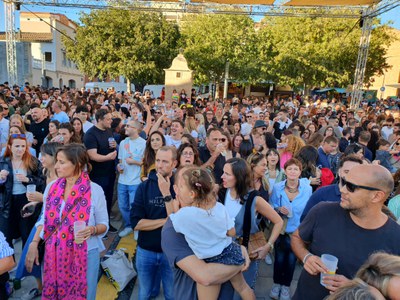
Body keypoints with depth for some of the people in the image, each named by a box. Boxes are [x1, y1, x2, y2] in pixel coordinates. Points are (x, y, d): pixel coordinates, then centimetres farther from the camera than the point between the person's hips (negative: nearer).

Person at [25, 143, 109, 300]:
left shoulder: (95, 190, -14)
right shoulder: (51, 187, -1)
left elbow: (104, 224, -6)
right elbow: (45, 220, 9)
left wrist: (92, 230, -25)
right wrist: (34, 244, 1)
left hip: (85, 253, -3)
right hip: (54, 253, 4)